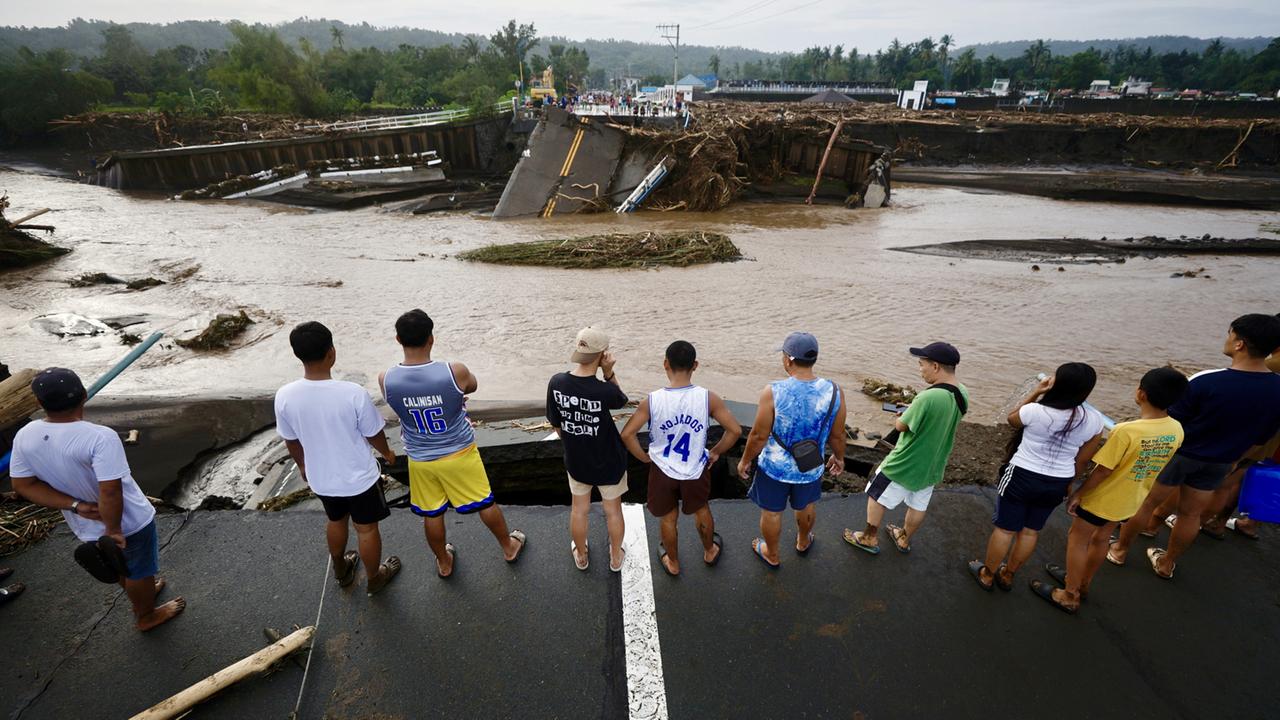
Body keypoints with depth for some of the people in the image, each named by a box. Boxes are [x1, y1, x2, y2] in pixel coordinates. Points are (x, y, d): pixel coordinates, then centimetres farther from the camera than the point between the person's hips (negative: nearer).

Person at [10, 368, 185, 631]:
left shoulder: (24, 437, -12)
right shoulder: (100, 437, -33)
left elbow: (23, 485, -5)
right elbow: (110, 492, -33)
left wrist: (76, 506, -9)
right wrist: (113, 529, -20)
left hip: (85, 527, 6)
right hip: (130, 522, -6)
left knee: (122, 565, 31)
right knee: (139, 570, 20)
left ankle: (142, 594, 55)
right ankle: (146, 616, 40)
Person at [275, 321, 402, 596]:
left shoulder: (284, 396, -18)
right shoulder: (353, 393, -29)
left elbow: (291, 441, -1)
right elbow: (373, 434, -14)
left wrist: (302, 465, 19)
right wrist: (387, 452, 8)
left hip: (321, 478, 4)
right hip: (359, 478, -4)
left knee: (336, 521, 30)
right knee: (367, 529, 19)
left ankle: (341, 570, 52)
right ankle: (374, 579, 40)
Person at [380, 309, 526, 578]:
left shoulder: (385, 380, -19)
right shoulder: (455, 372, -28)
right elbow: (472, 386, -3)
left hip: (420, 459, 2)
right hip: (459, 454, -2)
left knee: (431, 514, 22)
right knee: (485, 503, 20)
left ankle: (444, 563, 45)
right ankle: (509, 547, 42)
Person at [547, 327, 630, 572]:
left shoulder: (556, 382, -20)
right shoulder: (605, 391, -32)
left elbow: (555, 424, -6)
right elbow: (622, 400, -6)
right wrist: (609, 372, -21)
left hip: (575, 461, 3)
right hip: (608, 461, -3)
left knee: (579, 509, 25)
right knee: (613, 510, 22)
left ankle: (581, 556, 48)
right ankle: (615, 557, 44)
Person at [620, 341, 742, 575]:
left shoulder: (652, 401, -21)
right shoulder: (708, 398, -20)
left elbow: (627, 435, -21)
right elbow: (735, 430, -17)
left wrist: (645, 458, -4)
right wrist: (715, 453, -1)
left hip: (663, 470, 0)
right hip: (696, 470, 1)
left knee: (669, 519, 24)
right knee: (702, 511, 29)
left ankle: (673, 563, 46)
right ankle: (709, 552, 53)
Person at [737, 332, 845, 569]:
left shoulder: (773, 392, -28)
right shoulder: (834, 392, -18)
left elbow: (759, 435, -19)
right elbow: (837, 435, -5)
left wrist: (745, 460, -2)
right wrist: (839, 457, 15)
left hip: (774, 467, -3)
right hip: (810, 468, 3)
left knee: (771, 512, 22)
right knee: (806, 506, 31)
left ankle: (772, 555, 45)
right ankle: (803, 542, 58)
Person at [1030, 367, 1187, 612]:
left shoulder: (1126, 431, -32)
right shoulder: (1176, 430, -10)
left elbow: (1102, 471, -24)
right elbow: (1156, 464, 4)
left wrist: (1078, 493, -10)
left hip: (1103, 497, -7)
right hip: (1131, 500, 7)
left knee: (1077, 540, 12)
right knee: (1101, 538, 25)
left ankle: (1069, 597, 22)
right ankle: (1082, 582, 44)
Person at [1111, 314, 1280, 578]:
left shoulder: (1206, 381, -27)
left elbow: (1169, 421, -17)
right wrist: (1232, 458, 18)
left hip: (1177, 454, -5)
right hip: (1218, 463, 5)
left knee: (1145, 503, 12)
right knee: (1191, 513, 19)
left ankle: (1120, 550, 27)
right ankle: (1167, 563, 34)